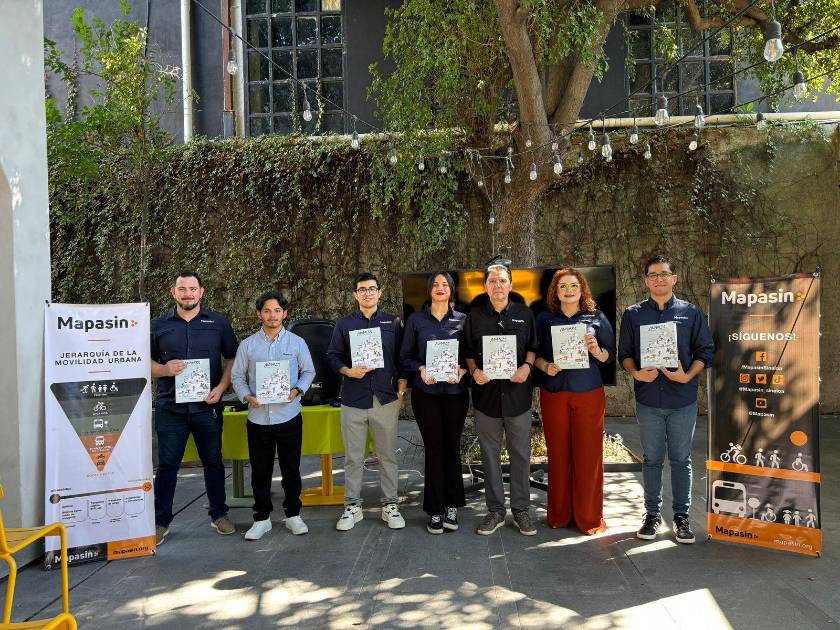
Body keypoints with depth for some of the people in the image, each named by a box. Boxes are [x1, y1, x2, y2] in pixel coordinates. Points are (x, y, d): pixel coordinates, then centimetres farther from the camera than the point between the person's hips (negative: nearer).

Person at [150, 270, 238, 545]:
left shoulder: (218, 323, 5)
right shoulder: (158, 325, 6)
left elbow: (232, 358, 7)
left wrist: (221, 387, -7)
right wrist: (164, 369, -11)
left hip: (207, 406, 0)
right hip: (170, 407, 0)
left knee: (213, 461, 10)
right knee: (167, 465, 5)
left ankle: (219, 515, 25)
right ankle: (161, 522, 17)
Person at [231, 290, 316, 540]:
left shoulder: (297, 342, 2)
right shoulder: (247, 345, 4)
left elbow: (308, 371, 7)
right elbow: (237, 376, 7)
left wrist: (297, 390, -11)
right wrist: (247, 396, -11)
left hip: (289, 416, -1)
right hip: (258, 417, 1)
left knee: (291, 469, 9)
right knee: (260, 471, 8)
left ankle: (293, 515, 24)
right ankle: (262, 518, 22)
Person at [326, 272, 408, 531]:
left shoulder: (393, 323, 8)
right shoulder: (344, 324, 8)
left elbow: (402, 357, 8)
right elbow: (332, 356, 7)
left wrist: (402, 385, -1)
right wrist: (348, 371, -11)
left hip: (386, 399, 0)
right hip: (353, 400, 0)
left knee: (388, 455, 7)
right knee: (353, 458, 7)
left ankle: (390, 505, 19)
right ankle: (352, 506, 19)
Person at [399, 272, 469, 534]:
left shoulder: (463, 320, 7)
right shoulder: (415, 320, 5)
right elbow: (405, 356, 5)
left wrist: (462, 370, -13)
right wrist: (421, 369, -13)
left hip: (455, 391, 1)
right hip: (426, 392, -1)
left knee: (452, 446, 6)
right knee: (434, 448, 1)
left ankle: (452, 506, 19)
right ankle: (435, 510, 12)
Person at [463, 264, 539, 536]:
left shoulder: (524, 314, 6)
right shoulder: (475, 316, 6)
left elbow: (533, 347, 10)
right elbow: (468, 351, 9)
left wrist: (527, 366, -8)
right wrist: (474, 371, -8)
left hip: (518, 392, 0)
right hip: (486, 393, 0)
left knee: (521, 454, 6)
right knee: (490, 454, 8)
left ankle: (521, 509, 20)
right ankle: (495, 510, 20)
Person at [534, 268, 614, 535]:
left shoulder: (596, 317, 6)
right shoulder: (544, 319, 6)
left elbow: (611, 356, 6)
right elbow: (535, 353, 8)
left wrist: (596, 350, -13)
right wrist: (545, 366, -11)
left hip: (589, 393, 0)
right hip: (554, 393, 1)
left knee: (589, 455, 2)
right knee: (558, 454, 5)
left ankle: (589, 517, 16)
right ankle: (559, 514, 20)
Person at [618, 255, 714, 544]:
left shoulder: (691, 312, 4)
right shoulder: (633, 314, 6)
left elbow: (705, 351, 3)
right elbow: (624, 353, 6)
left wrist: (688, 376, -13)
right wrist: (635, 373, -13)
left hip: (683, 399, 0)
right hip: (648, 399, 1)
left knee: (681, 459, 8)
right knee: (652, 459, 9)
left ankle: (681, 515, 20)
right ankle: (652, 514, 21)